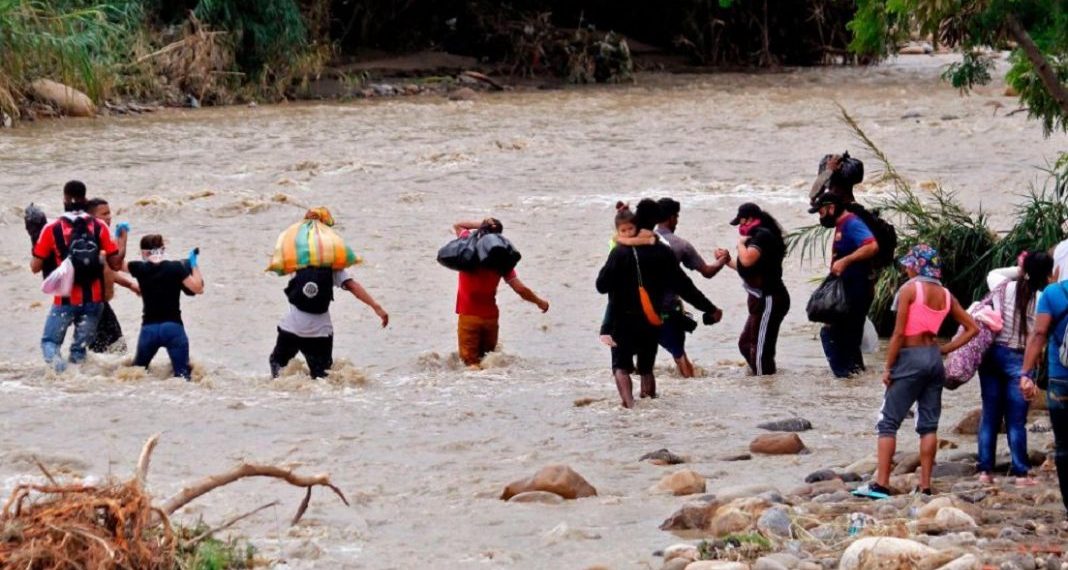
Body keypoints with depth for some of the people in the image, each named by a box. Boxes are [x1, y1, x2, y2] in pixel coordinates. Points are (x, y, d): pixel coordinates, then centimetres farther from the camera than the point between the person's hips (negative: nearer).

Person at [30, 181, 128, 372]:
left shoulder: (52, 229, -4)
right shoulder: (99, 227, -1)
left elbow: (35, 267, -1)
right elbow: (116, 264, 0)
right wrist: (122, 241, 16)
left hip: (65, 300, -2)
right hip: (93, 299, 2)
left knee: (49, 341, 10)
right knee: (79, 349, 14)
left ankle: (55, 360, -22)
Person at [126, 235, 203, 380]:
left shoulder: (140, 269, 1)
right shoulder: (176, 268, -5)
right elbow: (198, 288, -2)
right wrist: (194, 264, 7)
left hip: (149, 329, 2)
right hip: (173, 328, -2)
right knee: (182, 374, -3)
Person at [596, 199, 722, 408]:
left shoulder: (620, 252, -11)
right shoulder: (662, 253, -1)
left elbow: (602, 286, -11)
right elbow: (684, 287, 0)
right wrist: (710, 309, 6)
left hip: (624, 321, -3)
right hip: (652, 321, 3)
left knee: (621, 366, -4)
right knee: (646, 367, 18)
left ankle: (628, 402, -26)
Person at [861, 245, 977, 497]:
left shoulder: (909, 289, -9)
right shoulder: (945, 294, 8)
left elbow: (899, 333, -13)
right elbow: (972, 328, 11)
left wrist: (888, 367, -8)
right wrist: (945, 349, 11)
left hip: (910, 357, -6)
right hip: (934, 358, 6)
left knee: (888, 422, -2)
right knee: (929, 424, 7)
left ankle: (881, 484, -8)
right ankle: (925, 486, 5)